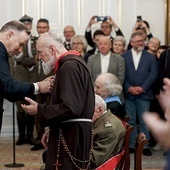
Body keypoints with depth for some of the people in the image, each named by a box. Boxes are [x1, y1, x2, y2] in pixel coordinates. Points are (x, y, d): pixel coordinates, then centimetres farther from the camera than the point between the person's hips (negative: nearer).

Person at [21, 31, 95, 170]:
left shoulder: (70, 66, -16)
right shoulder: (71, 63, 14)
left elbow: (71, 108, -23)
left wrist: (39, 110, -12)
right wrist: (52, 128, 17)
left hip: (72, 135, -10)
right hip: (72, 132, 10)